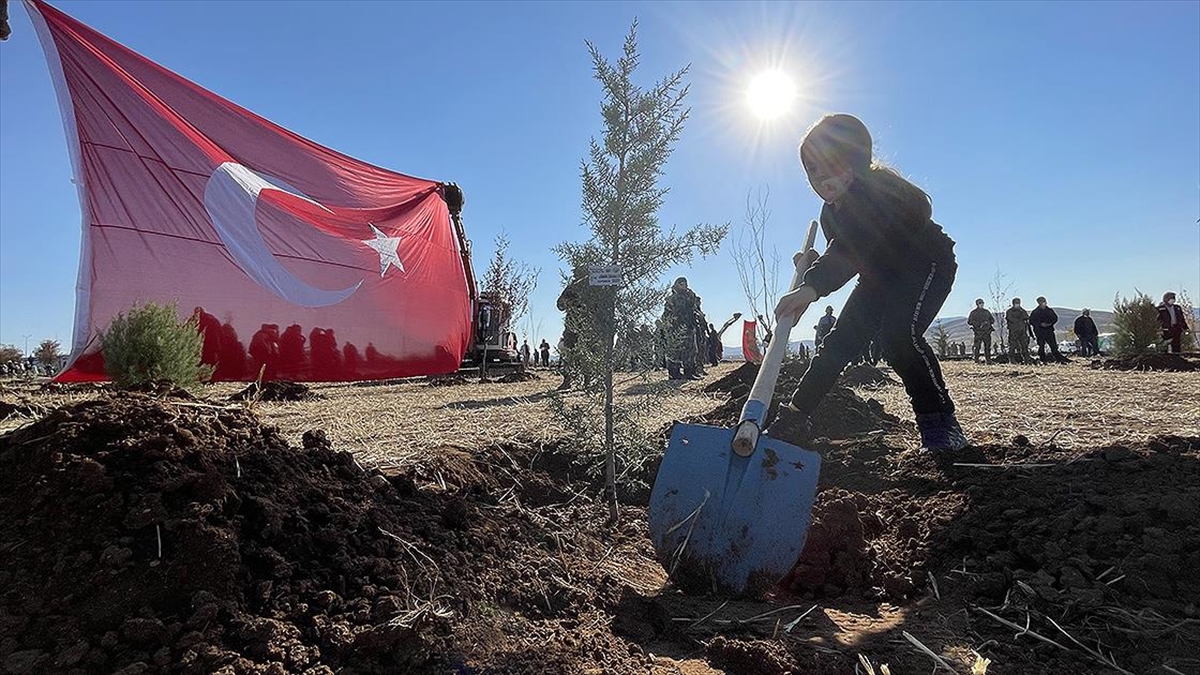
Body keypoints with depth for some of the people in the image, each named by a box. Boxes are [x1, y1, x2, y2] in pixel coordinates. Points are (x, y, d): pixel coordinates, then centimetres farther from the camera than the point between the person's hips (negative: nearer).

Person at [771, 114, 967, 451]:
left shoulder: (877, 192, -30)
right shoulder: (831, 212, -3)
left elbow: (854, 246, -47)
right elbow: (845, 255, 7)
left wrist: (812, 286, -60)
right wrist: (814, 265, -13)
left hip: (926, 266, -7)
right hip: (880, 278, 8)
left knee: (898, 333, -31)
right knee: (840, 340, -2)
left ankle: (940, 422, -18)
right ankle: (796, 414, 4)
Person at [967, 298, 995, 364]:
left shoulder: (986, 312, 17)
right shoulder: (973, 312, 4)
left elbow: (992, 320, 22)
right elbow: (969, 322, -2)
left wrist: (988, 322, 0)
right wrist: (979, 324, -13)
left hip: (987, 331, 4)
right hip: (978, 332, -4)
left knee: (988, 346, 3)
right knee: (977, 346, -7)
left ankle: (988, 360, 8)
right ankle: (976, 360, -2)